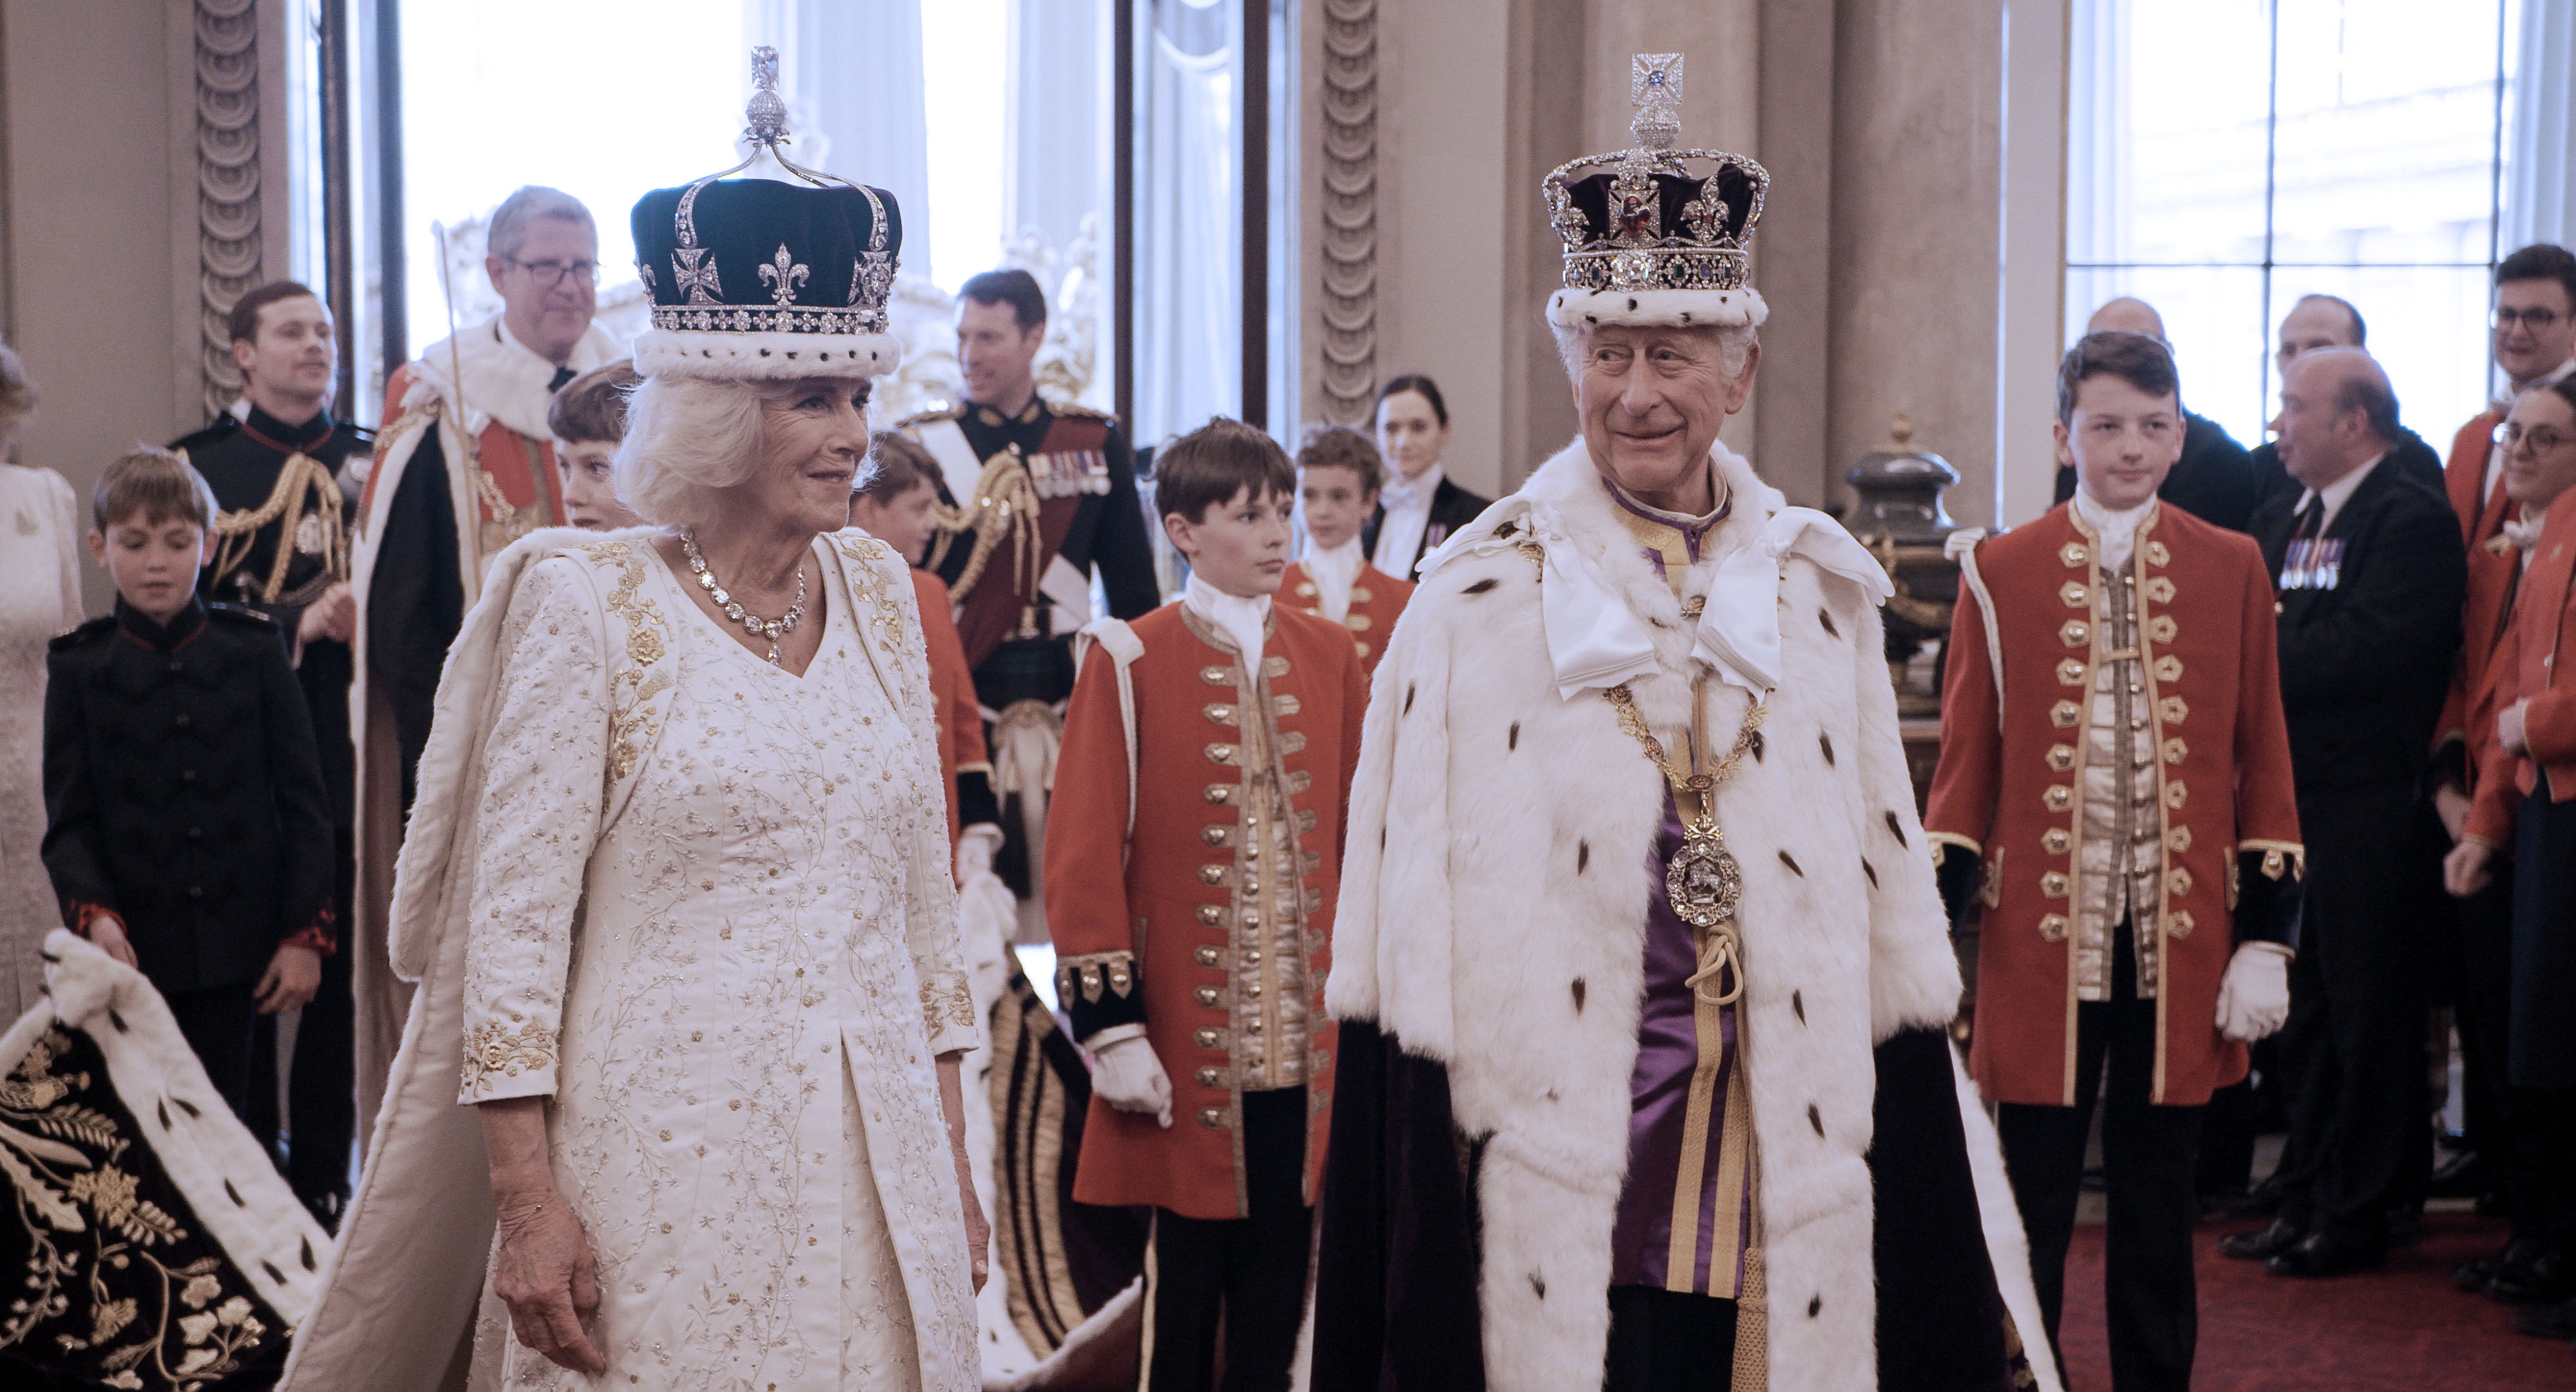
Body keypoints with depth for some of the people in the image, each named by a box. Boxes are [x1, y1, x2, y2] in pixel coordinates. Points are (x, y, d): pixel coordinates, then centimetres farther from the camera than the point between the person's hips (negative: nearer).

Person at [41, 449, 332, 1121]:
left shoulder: (253, 648, 4)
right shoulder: (80, 664, 3)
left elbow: (303, 804, 5)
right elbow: (68, 821, 0)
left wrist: (305, 933, 0)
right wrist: (95, 916, -18)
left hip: (233, 957, 1)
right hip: (132, 951, -1)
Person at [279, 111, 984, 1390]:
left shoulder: (876, 588, 8)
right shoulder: (586, 600, -7)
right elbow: (512, 915, -8)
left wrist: (952, 1155, 12)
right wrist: (527, 1198, -13)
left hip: (875, 1155, 5)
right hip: (669, 1162, -5)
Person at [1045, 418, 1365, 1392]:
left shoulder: (1331, 656, 7)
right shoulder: (1131, 662, -5)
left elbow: (1360, 836, 11)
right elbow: (1084, 853, -6)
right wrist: (1111, 1025, -10)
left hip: (1308, 1040, 3)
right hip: (1185, 1040, -3)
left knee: (1280, 1261, 10)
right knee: (1186, 1266, 5)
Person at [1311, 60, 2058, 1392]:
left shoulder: (1818, 594, 6)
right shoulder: (1481, 598, -3)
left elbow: (1888, 924, 9)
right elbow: (1408, 955, -3)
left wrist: (1956, 1265, 8)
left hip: (1782, 1192, 3)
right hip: (1555, 1194, -2)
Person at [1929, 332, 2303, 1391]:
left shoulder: (2232, 569, 5)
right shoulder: (2001, 573, 1)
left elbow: (2262, 762, 6)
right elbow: (1966, 763, 3)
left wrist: (2264, 940, 1)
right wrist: (1931, 927, -5)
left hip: (2180, 943, 1)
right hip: (2042, 938, -1)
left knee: (2158, 1200, 11)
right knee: (2031, 1201, 4)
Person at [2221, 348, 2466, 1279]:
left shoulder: (2413, 519, -10)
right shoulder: (2278, 520, 15)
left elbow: (2363, 652, -20)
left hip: (2367, 804, -8)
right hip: (2286, 792, 8)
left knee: (2366, 1012, 1)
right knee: (2303, 1011, 14)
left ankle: (2357, 1214, 10)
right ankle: (2305, 1198, 23)